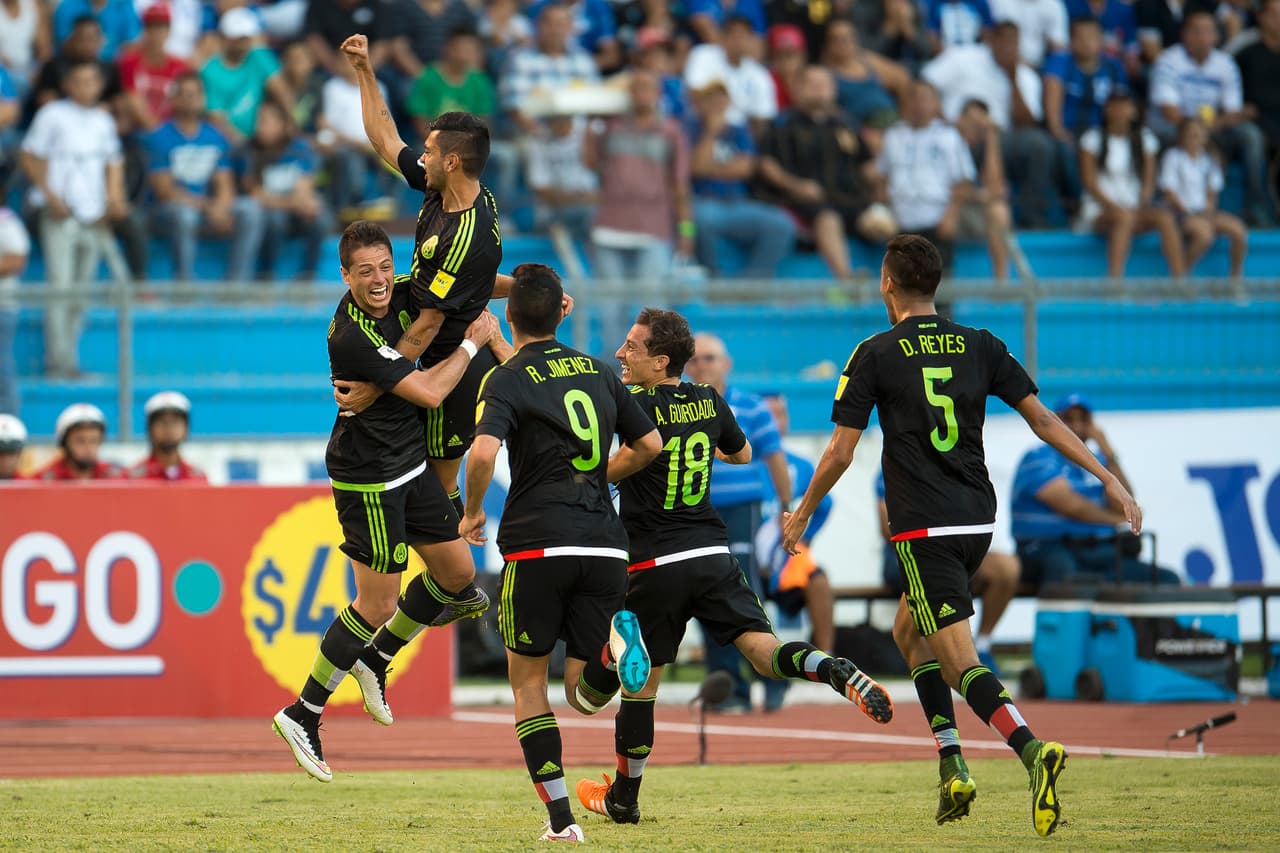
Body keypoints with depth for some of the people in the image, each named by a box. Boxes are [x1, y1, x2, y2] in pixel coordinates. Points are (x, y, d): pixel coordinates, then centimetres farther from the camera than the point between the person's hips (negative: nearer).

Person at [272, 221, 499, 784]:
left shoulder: (398, 298, -2)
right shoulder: (351, 337, -27)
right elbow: (429, 392, -24)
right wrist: (472, 344, -12)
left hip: (409, 467, 9)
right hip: (367, 479, -9)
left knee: (458, 572, 15)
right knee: (377, 605, -6)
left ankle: (374, 659, 33)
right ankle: (303, 716, 4)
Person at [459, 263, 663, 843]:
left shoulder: (507, 380, -2)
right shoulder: (598, 372, 14)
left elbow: (483, 452, -19)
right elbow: (649, 444, 18)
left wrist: (472, 513, -1)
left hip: (537, 544, -4)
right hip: (605, 544, 4)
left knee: (528, 681, 12)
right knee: (585, 697, 9)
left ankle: (560, 817, 1)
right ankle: (611, 647, -27)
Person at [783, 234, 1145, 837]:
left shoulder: (875, 354, -4)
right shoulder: (980, 346, 8)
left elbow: (840, 453, -3)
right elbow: (1042, 419, 4)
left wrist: (802, 514, 13)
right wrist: (1107, 477, 7)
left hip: (923, 528, -6)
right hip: (979, 521, 6)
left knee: (960, 662, -9)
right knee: (910, 630, 24)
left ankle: (1032, 750, -34)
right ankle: (950, 768, 13)